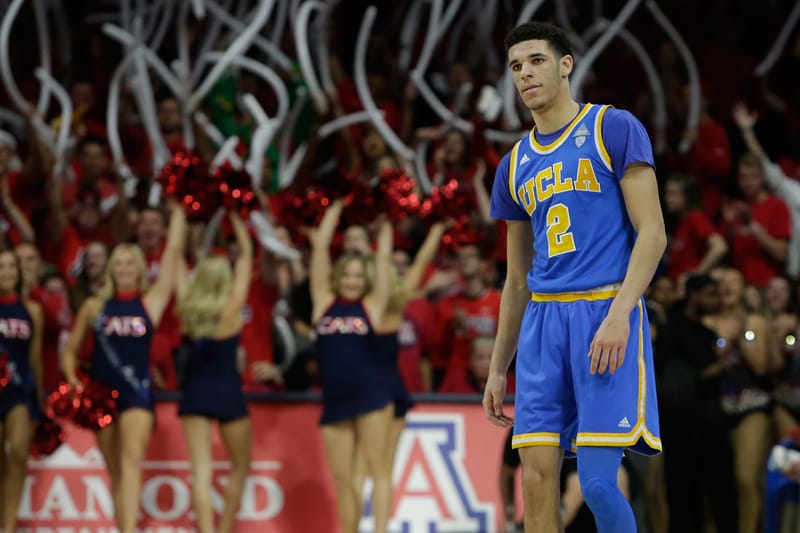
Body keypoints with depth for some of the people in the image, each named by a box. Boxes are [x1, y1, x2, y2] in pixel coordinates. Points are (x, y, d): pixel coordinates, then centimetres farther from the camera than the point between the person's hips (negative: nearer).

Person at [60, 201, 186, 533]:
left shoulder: (150, 303, 3)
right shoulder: (95, 307, 10)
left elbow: (173, 253, -2)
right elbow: (70, 350, 15)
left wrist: (178, 213, -3)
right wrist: (72, 379, -2)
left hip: (136, 392, -3)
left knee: (132, 459, -22)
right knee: (115, 473, 8)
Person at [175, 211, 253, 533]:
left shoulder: (188, 310, -3)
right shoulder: (231, 310, -9)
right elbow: (246, 260, -2)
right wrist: (239, 226, 8)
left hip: (195, 393, 2)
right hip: (227, 392, -2)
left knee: (201, 469, -4)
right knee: (240, 466, 16)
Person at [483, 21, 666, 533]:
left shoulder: (615, 128, 0)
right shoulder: (515, 164, 18)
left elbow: (652, 233, -7)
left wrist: (618, 315, -19)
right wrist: (497, 370, 19)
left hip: (606, 313, -6)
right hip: (543, 321, 6)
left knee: (598, 482, -14)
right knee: (537, 481, -2)